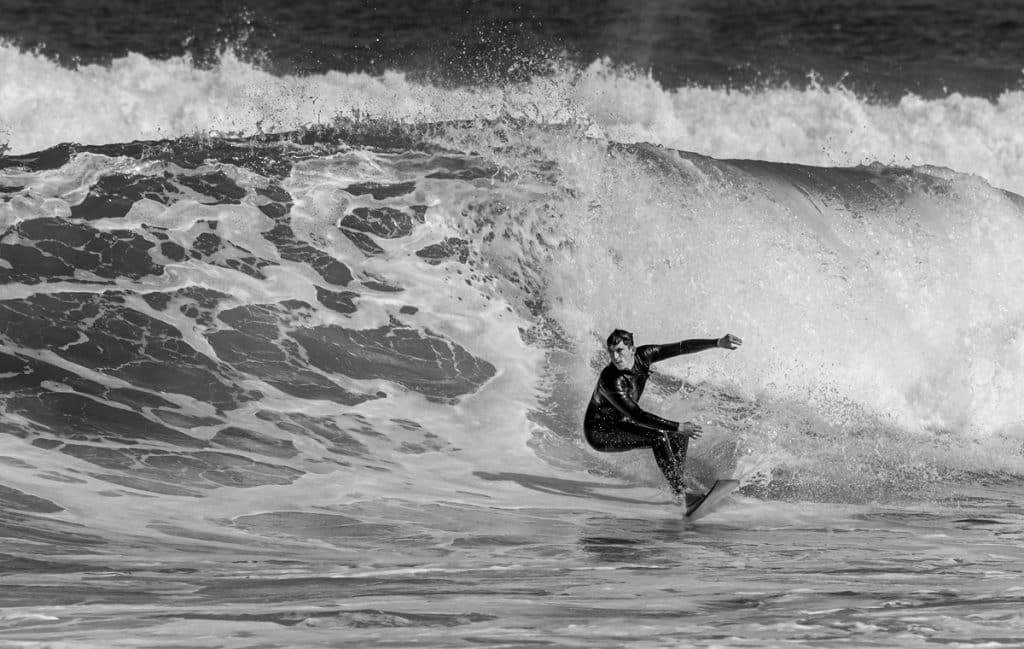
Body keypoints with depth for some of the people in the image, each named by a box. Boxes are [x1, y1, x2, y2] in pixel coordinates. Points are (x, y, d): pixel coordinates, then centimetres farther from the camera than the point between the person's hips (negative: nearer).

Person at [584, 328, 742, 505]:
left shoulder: (642, 356, -14)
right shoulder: (610, 381, -34)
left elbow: (681, 348, -12)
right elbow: (636, 416, -36)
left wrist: (717, 343, -22)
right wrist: (677, 427, -38)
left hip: (622, 424, 8)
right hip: (600, 434, -8)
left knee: (679, 435, 2)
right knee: (658, 436, -26)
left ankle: (678, 484, 5)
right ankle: (679, 492, -19)